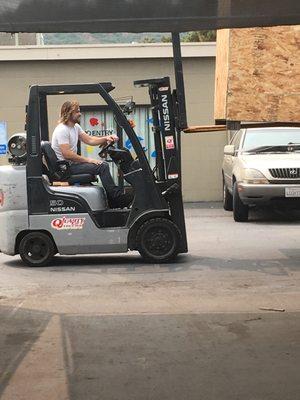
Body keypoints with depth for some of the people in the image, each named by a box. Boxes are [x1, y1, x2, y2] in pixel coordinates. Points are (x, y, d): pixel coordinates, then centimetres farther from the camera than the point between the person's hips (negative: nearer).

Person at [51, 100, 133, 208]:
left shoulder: (75, 127, 13)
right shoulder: (62, 130, -18)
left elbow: (89, 140, 15)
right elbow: (67, 154, -25)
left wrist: (106, 138, -1)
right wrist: (88, 160, -20)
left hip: (71, 164, 11)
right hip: (64, 167, -11)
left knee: (104, 164, 11)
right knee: (102, 167, -19)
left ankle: (113, 201, 9)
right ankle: (117, 196, -10)